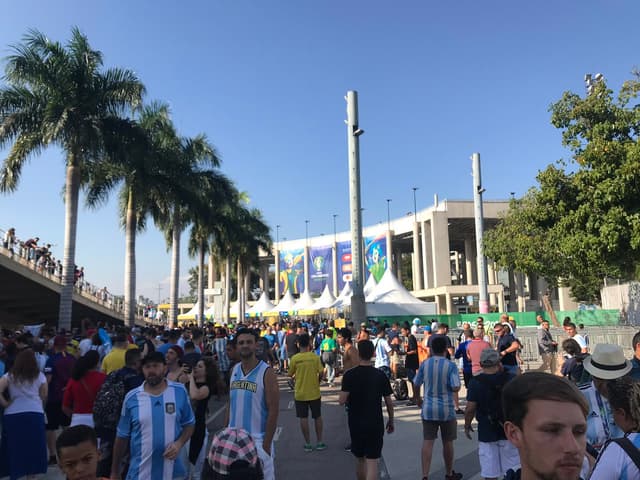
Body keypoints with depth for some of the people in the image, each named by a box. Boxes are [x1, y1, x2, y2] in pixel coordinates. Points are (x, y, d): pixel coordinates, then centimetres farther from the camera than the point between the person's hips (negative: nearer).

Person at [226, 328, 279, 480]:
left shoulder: (266, 372, -13)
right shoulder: (234, 370, 5)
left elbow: (273, 412, -13)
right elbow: (230, 404, 12)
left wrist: (266, 444, -14)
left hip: (257, 440, -5)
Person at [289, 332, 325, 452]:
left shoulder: (294, 359, -10)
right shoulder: (315, 357, -10)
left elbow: (290, 374, 0)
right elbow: (321, 373, -9)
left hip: (300, 393, -1)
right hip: (314, 392, 1)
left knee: (303, 418, 9)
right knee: (317, 417, 15)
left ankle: (308, 444, 15)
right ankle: (319, 442, 21)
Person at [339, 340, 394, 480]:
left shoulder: (350, 374, -10)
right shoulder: (381, 375, -5)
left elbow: (342, 400, -15)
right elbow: (389, 402, -1)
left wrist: (345, 398, 8)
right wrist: (391, 421, 14)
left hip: (356, 424, 1)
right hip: (375, 424, 0)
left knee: (360, 459, 18)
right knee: (372, 461, 0)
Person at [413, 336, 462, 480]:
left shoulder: (424, 364, -3)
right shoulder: (451, 365, -12)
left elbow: (416, 384, 4)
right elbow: (456, 387, -18)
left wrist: (417, 398, 21)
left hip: (428, 409, 2)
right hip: (446, 409, -2)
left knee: (427, 442, 4)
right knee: (447, 442, 14)